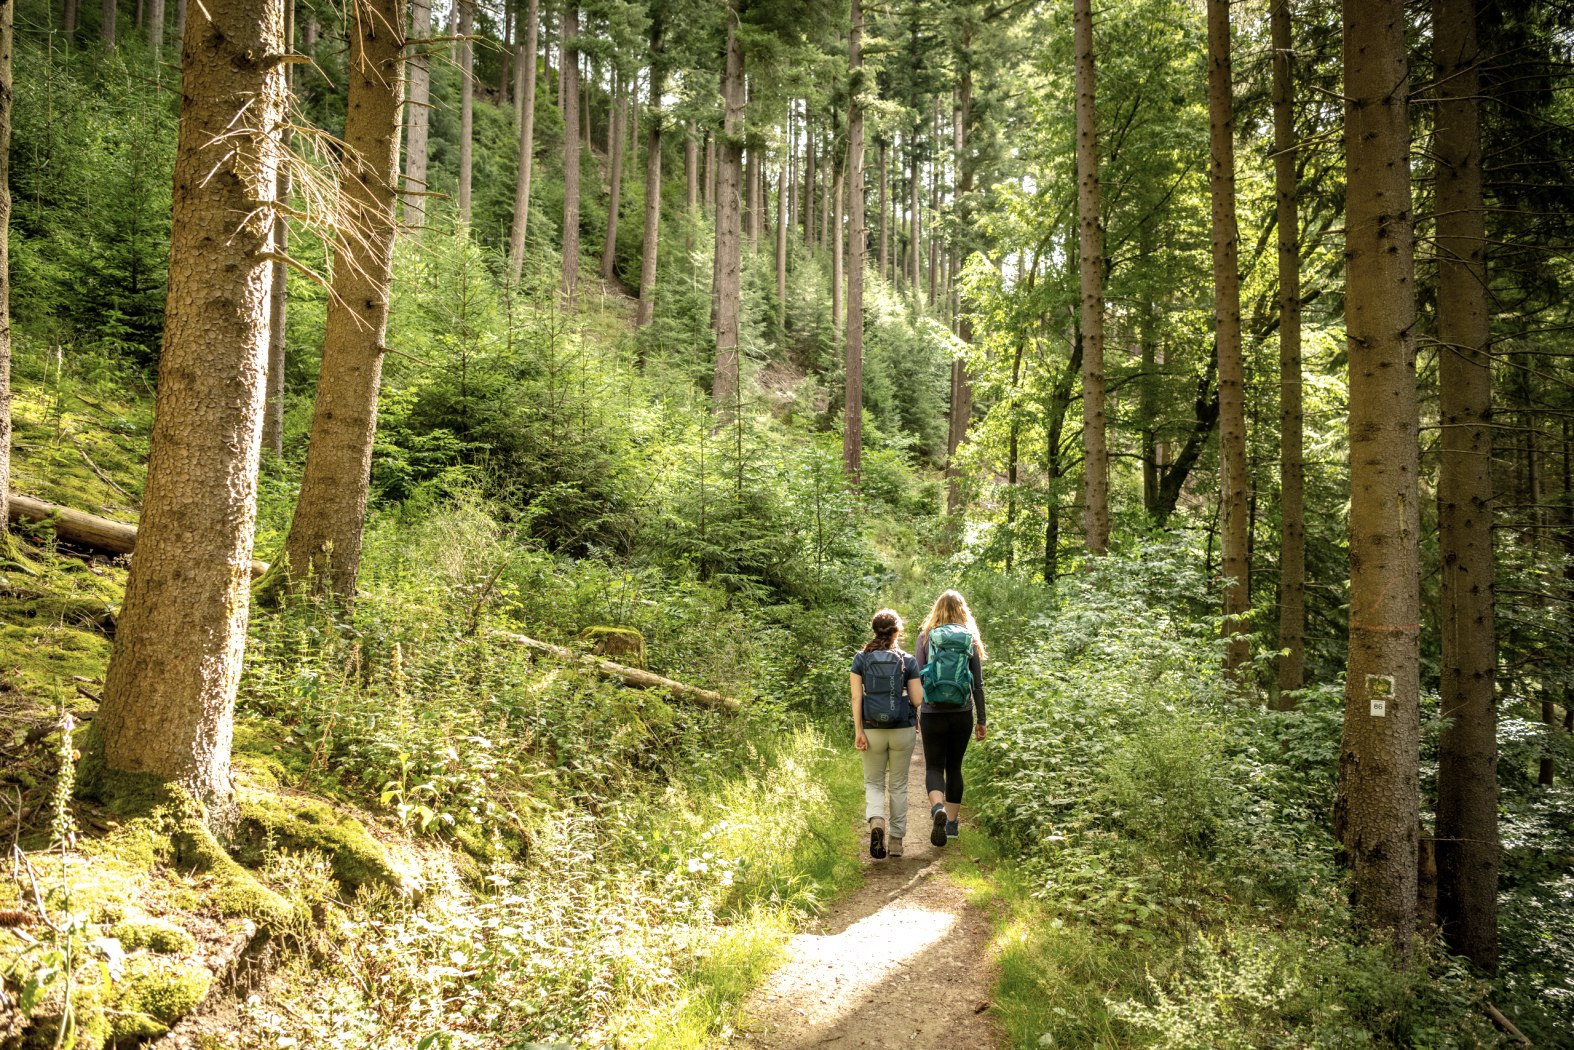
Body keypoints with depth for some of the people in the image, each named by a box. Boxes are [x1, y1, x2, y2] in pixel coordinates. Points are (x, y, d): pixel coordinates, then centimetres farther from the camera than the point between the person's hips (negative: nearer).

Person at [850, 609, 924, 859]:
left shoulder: (861, 658, -1)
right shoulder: (908, 661, -3)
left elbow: (856, 697, -6)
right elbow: (917, 699, -4)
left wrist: (858, 730, -5)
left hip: (872, 730, 0)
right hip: (903, 729, 0)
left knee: (874, 783, 15)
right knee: (898, 785, 14)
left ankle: (876, 821, -14)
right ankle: (896, 841, 16)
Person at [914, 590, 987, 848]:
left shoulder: (926, 637, -1)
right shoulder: (970, 639, 2)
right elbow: (978, 684, 2)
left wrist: (912, 714, 4)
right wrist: (981, 720, 8)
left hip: (932, 714, -2)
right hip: (962, 715, 2)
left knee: (934, 768, 5)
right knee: (954, 767, 15)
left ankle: (938, 809, -22)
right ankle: (952, 823, 21)